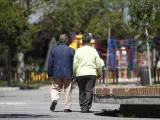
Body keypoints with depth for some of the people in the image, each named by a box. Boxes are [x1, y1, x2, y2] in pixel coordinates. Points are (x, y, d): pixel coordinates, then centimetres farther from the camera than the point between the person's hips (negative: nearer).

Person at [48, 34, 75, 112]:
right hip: (67, 73, -1)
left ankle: (54, 99, -18)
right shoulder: (71, 50, -3)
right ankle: (67, 107, 5)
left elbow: (50, 62, 3)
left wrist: (50, 73, 11)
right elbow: (74, 63, -2)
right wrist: (74, 74, 6)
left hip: (56, 73, 1)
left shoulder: (53, 50, 2)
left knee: (55, 88, 10)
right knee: (67, 90, 6)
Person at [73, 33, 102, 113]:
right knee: (89, 91, -1)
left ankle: (82, 107, 10)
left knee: (82, 91, 11)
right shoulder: (93, 51, 1)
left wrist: (74, 74, 13)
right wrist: (99, 73, 19)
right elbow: (98, 64, 5)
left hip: (80, 74, 0)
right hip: (91, 73, 0)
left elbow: (75, 64, 0)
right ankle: (86, 107, -9)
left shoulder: (78, 51, -1)